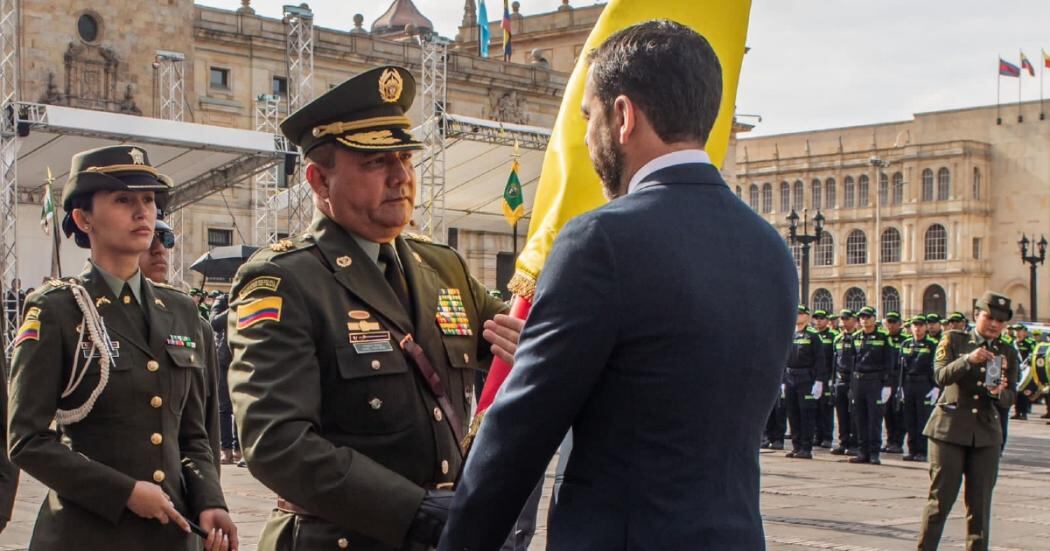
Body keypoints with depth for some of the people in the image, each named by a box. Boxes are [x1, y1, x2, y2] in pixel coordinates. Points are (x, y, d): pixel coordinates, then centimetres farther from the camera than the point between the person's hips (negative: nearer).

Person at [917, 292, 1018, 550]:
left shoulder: (1008, 353, 10)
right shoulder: (954, 340, 2)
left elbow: (1010, 398, 7)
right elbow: (941, 376, -12)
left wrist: (1000, 392, -15)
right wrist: (968, 359, -28)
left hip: (986, 434, 3)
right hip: (950, 429, -3)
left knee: (980, 503, 3)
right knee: (941, 498, -2)